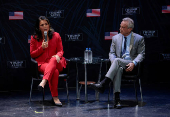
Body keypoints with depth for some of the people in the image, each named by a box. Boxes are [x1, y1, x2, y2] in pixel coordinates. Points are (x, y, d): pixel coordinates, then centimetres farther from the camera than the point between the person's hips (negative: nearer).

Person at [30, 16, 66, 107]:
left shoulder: (56, 35, 9)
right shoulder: (34, 38, 7)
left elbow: (60, 50, 10)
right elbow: (32, 54, 10)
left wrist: (58, 55, -15)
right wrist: (42, 48, -8)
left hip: (56, 62, 1)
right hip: (42, 63, -1)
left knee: (53, 60, -40)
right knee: (55, 72, -37)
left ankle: (43, 82, -60)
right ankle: (55, 98, -42)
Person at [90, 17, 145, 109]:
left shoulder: (139, 39, 7)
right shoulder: (115, 38, 17)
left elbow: (141, 54, 2)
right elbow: (112, 53, 14)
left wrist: (133, 63, -18)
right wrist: (113, 61, -10)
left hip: (131, 64, -2)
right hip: (119, 64, 2)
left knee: (117, 60, -34)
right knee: (118, 69, -37)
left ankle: (102, 84, -42)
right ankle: (117, 99, -46)